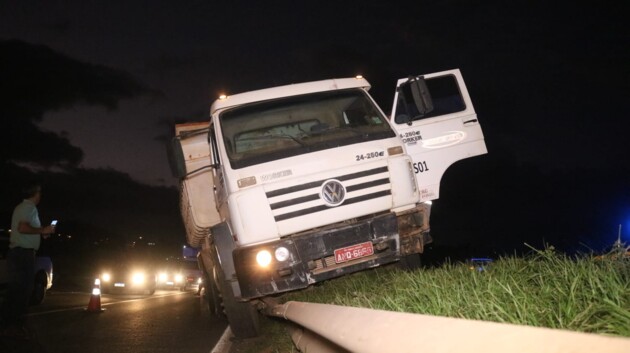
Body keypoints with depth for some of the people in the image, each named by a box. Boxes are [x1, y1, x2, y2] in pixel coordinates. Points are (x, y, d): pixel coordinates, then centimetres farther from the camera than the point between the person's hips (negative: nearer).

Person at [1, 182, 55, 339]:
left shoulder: (20, 207, 19)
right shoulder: (30, 208, -11)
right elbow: (22, 228, -24)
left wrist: (41, 233, 23)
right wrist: (43, 230, -17)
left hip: (15, 252, 10)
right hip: (25, 252, -10)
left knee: (14, 289, 11)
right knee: (24, 290, -7)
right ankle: (17, 325, -8)